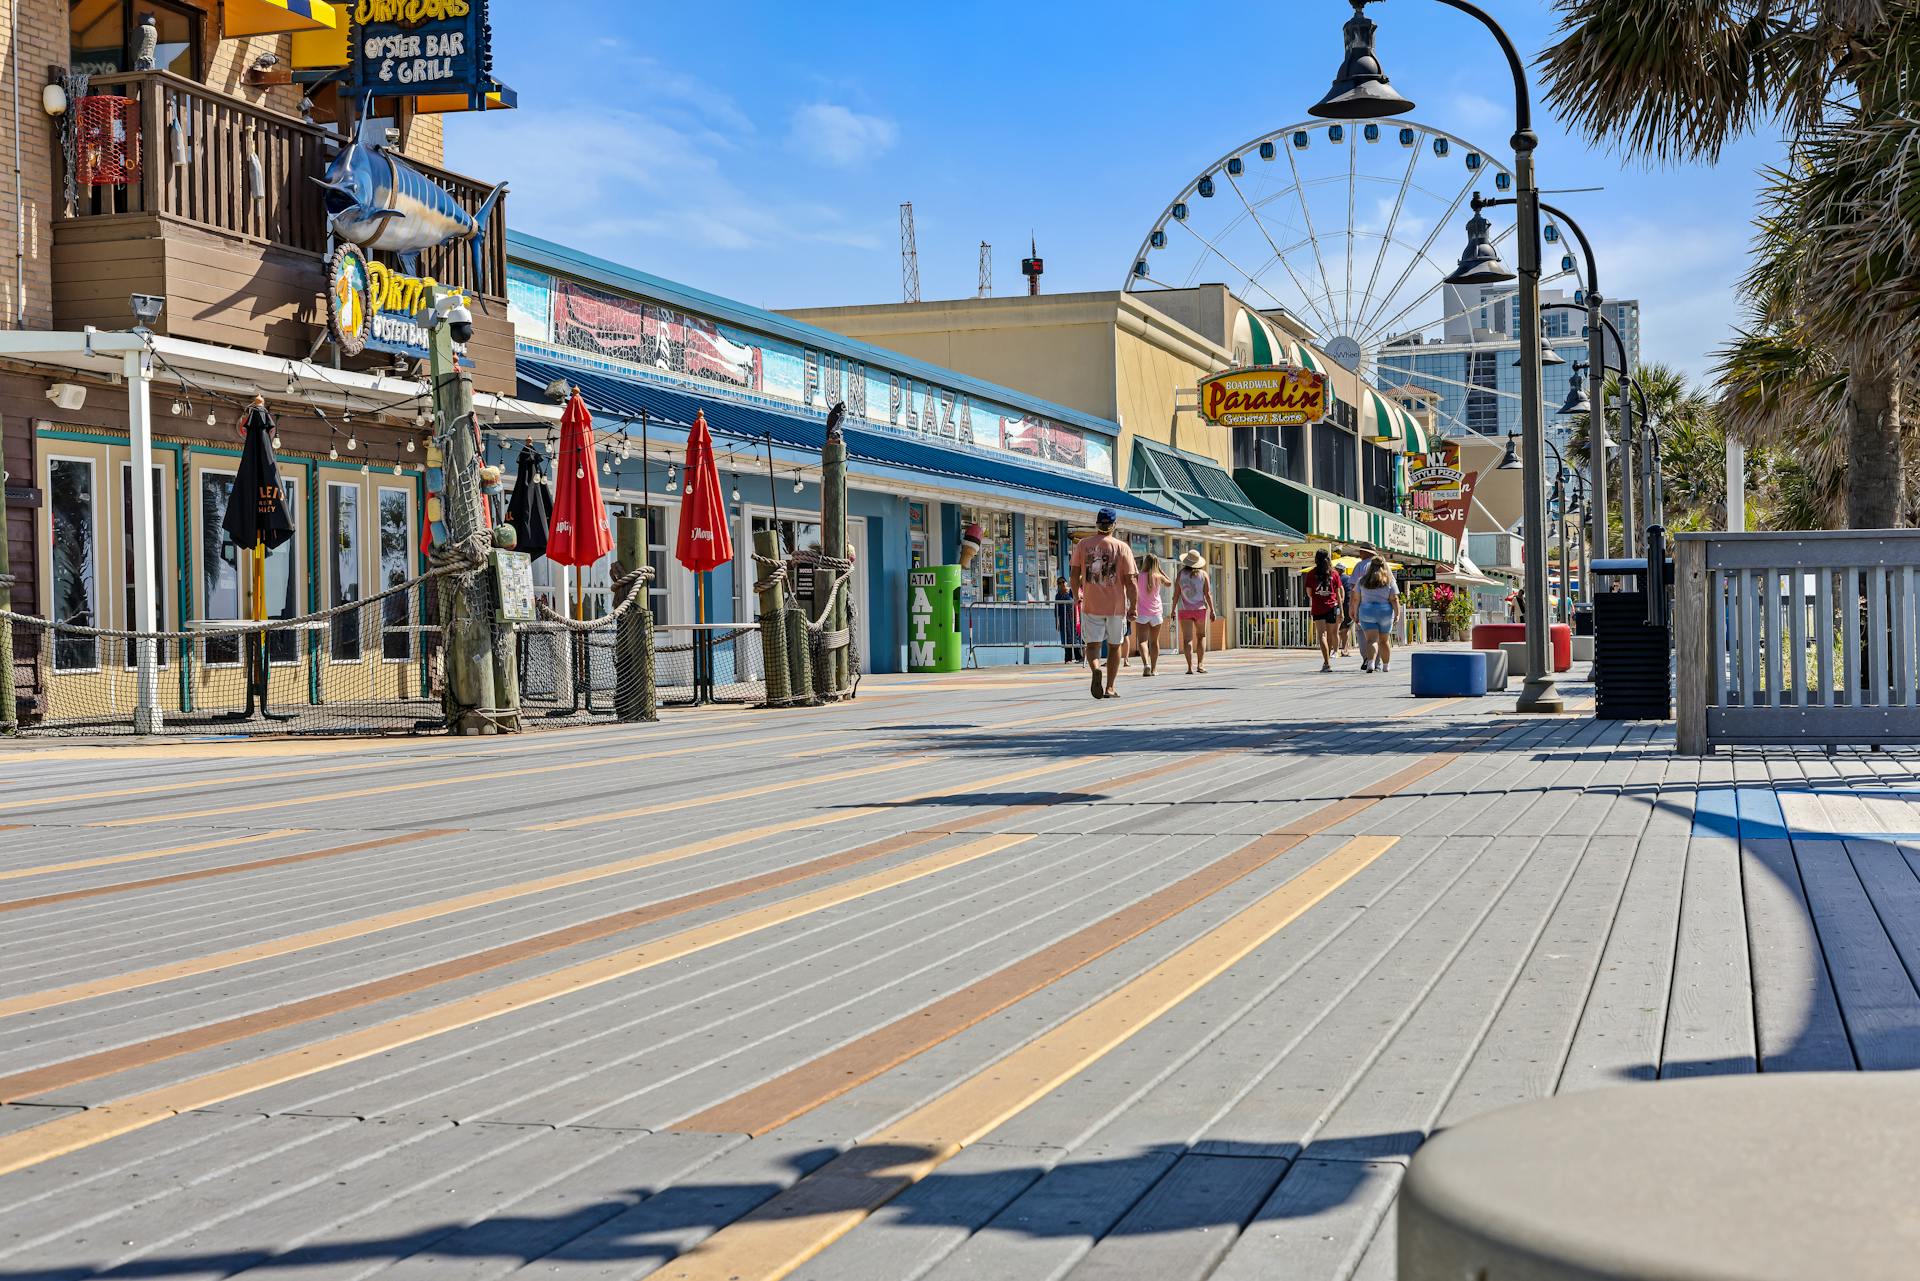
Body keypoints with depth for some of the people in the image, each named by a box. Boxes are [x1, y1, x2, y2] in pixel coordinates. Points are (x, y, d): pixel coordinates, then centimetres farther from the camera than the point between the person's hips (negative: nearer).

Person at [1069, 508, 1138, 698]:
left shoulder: (1082, 545, 0)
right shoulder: (1122, 548, -5)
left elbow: (1075, 574, 5)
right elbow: (1131, 580, -8)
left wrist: (1076, 595, 23)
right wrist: (1133, 608, -3)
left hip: (1091, 604, 0)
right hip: (1117, 605, 0)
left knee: (1093, 645, 4)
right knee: (1114, 646, 14)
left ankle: (1096, 670, -27)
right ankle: (1110, 688, 16)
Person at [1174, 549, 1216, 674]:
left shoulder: (1180, 574, -2)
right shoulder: (1203, 574, -2)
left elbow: (1176, 594, -3)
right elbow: (1207, 594, -6)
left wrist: (1173, 609, 5)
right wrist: (1212, 610, 0)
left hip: (1184, 610, 0)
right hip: (1200, 609, 0)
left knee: (1187, 639, -1)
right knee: (1201, 636, 16)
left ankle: (1190, 667, -10)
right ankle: (1200, 664, 4)